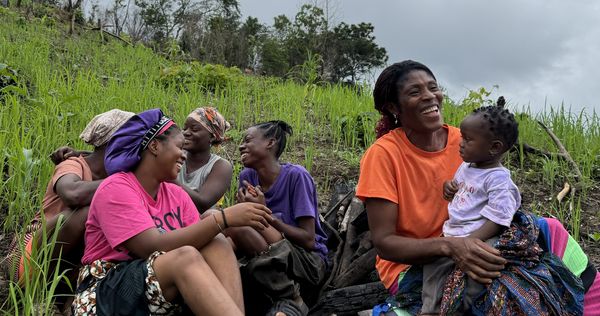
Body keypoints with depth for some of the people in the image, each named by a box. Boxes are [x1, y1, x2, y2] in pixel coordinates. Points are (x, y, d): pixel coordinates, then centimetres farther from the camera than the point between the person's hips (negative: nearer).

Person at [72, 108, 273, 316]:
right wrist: (223, 218, -26)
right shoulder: (116, 189, -11)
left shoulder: (177, 195, 10)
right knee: (185, 256, -32)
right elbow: (153, 248, -23)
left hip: (169, 296, 6)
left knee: (217, 245, -19)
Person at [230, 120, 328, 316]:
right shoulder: (247, 176, 3)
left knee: (241, 227, -26)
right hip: (269, 259, 5)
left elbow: (309, 240, -15)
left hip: (309, 262, -5)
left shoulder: (296, 176, -13)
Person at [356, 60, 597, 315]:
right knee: (497, 282, -30)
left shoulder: (462, 141, -4)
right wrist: (449, 246, -35)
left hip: (465, 252, 5)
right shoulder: (383, 154, -18)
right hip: (411, 267, -5)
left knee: (545, 229, -11)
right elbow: (383, 242, -20)